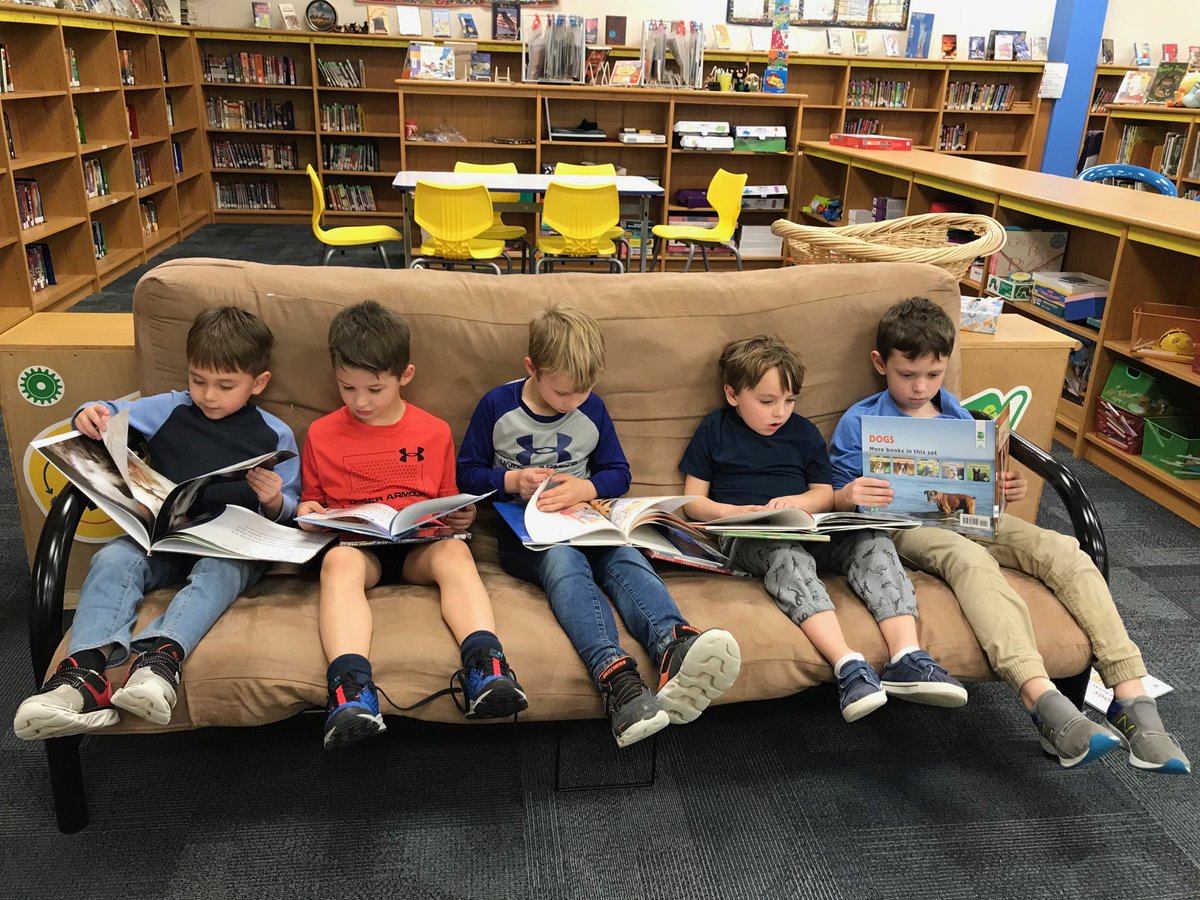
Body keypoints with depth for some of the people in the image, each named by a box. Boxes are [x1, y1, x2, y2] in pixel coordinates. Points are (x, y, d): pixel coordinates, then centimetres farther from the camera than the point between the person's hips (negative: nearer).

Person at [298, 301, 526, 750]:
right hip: (356, 544, 0)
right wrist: (309, 512, -1)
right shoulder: (321, 435, 13)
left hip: (419, 545, 1)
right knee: (339, 561, -37)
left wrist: (461, 515, -2)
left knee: (455, 552, -34)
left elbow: (447, 499, 21)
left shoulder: (435, 432, 14)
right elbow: (310, 499, 23)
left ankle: (485, 665, -50)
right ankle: (351, 689, -55)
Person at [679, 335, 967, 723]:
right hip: (745, 537, -4)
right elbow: (693, 501, 9)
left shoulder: (804, 433, 19)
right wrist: (734, 511, -12)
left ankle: (907, 658, -35)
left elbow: (825, 495, 19)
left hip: (808, 530, 4)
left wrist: (793, 501, -5)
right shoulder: (714, 430, 11)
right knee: (787, 556, -38)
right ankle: (849, 666, -52)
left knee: (872, 540, -23)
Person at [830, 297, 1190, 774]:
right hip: (905, 525, -5)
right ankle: (1045, 702, -53)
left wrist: (1007, 490, 1)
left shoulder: (959, 416, 21)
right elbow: (836, 498, 1)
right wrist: (851, 495, -24)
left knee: (1063, 550, -20)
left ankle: (1131, 698, -27)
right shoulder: (858, 422, 5)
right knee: (970, 558, -39)